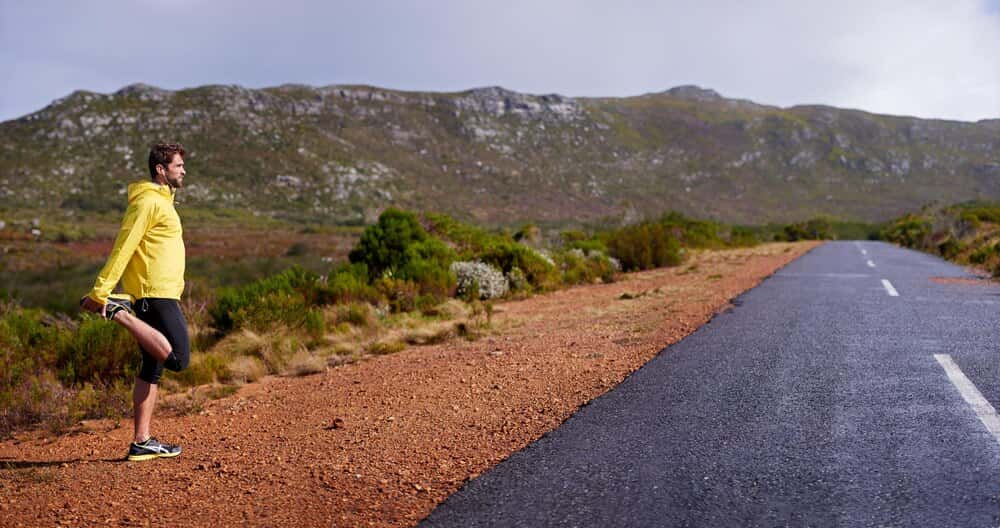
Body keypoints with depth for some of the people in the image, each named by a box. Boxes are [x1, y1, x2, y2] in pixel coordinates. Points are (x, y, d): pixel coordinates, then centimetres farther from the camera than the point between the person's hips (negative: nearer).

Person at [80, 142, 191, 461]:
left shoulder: (160, 201, 22)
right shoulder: (149, 202, -9)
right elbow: (123, 247, -16)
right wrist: (101, 290, -21)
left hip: (159, 294, 10)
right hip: (157, 295, -10)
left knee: (152, 370, 9)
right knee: (178, 359, -17)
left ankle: (142, 443, 11)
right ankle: (117, 312, -9)